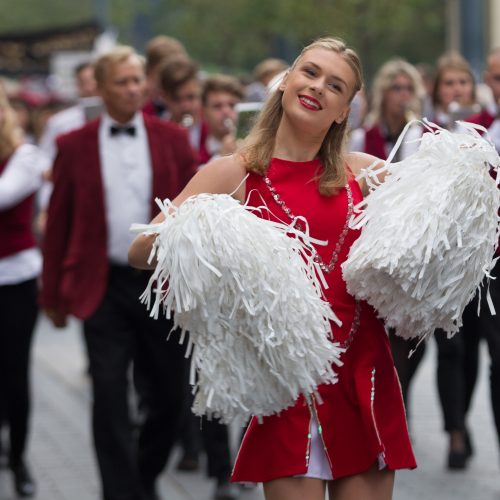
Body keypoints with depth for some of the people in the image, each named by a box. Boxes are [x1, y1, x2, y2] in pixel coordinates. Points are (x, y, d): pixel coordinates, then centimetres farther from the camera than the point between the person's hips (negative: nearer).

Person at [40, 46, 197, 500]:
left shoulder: (172, 139, 5)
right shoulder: (75, 146, 2)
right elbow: (58, 222, 5)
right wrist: (53, 294, 5)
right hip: (103, 287, -1)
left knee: (168, 395, 10)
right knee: (110, 399, -6)